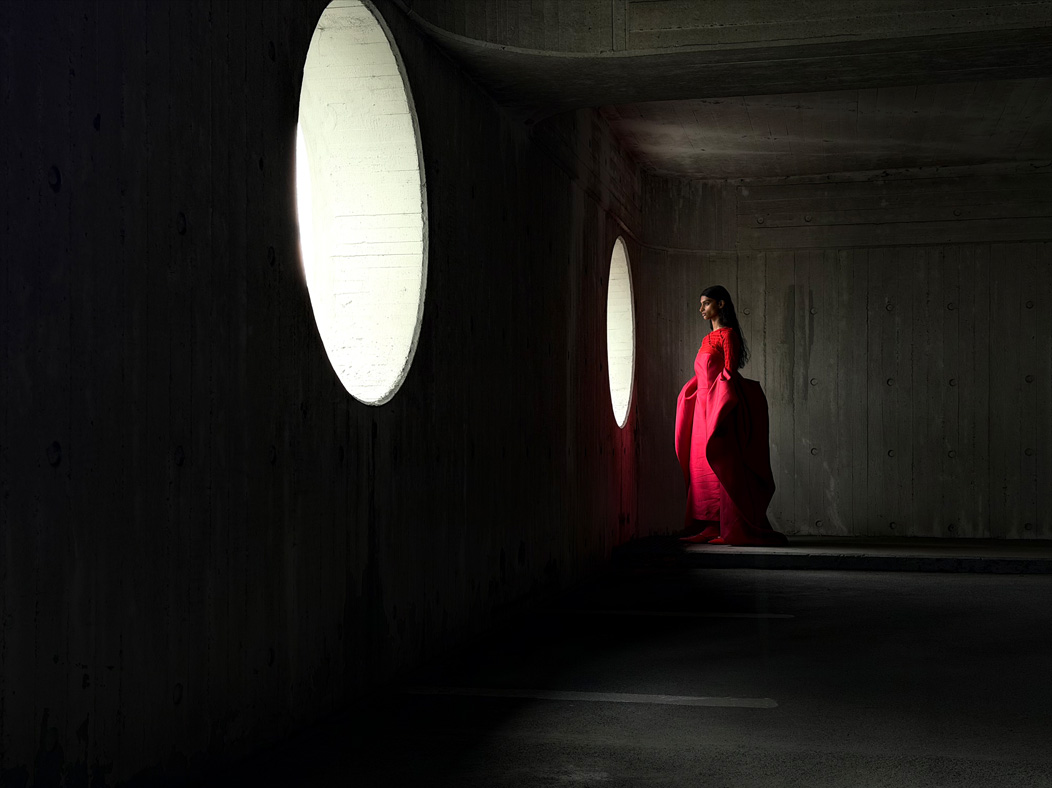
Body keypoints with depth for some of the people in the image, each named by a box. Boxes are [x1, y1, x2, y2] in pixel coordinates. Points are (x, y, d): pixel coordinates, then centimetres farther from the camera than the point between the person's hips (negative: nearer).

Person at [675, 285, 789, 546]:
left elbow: (729, 374, -15)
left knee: (725, 470, -8)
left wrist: (720, 417, -20)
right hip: (704, 411, 9)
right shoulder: (710, 338, 18)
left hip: (720, 410, -9)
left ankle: (735, 530, -5)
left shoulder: (727, 335, -8)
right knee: (705, 471, 7)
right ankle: (715, 528, 10)